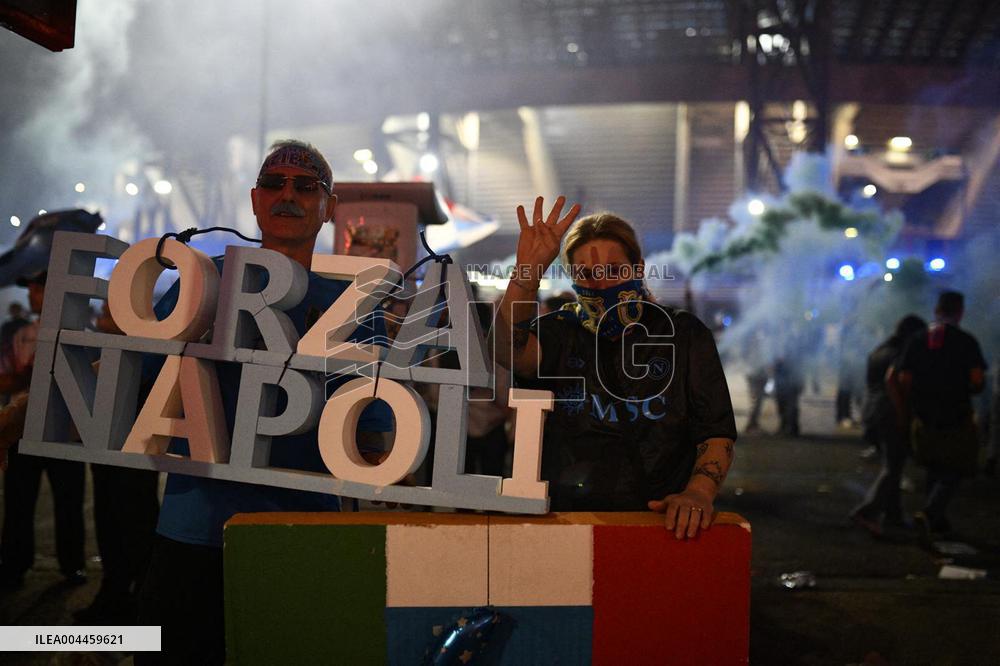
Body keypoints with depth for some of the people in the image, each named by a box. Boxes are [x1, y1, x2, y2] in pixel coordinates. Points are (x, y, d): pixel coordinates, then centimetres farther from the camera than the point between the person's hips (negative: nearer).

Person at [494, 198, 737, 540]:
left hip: (659, 518, -1)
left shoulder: (684, 335, 9)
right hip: (563, 521, 1)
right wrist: (527, 271, -26)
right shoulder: (559, 333, 11)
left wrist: (698, 492, -17)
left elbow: (716, 434, 2)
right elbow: (510, 352, -13)